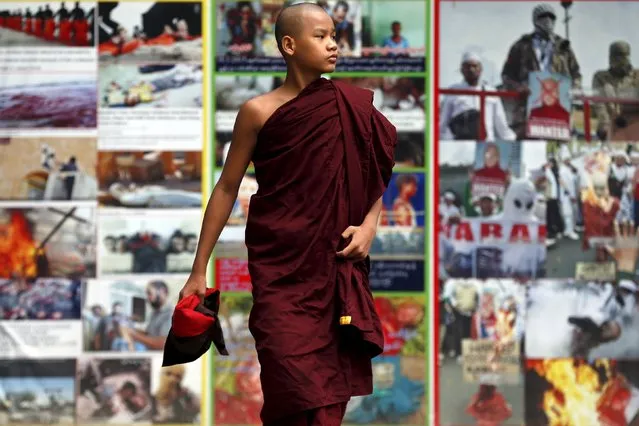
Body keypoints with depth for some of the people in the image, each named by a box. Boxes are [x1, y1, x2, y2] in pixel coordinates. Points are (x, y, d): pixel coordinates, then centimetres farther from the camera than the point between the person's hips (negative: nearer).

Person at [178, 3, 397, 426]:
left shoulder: (352, 106, 3)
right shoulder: (259, 112, -3)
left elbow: (376, 177, 14)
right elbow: (227, 188, 2)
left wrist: (369, 225, -5)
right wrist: (199, 270, 2)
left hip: (336, 268, 3)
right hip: (279, 269, -3)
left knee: (334, 391, 3)